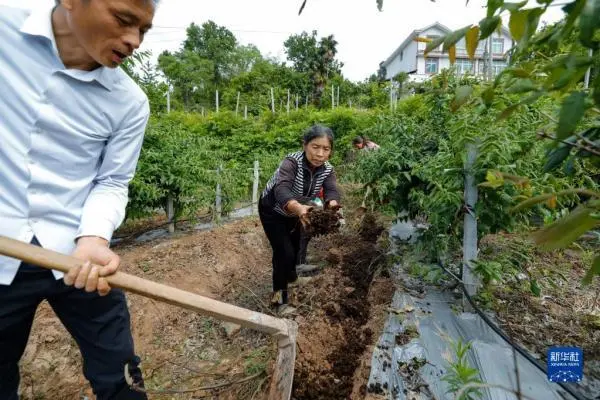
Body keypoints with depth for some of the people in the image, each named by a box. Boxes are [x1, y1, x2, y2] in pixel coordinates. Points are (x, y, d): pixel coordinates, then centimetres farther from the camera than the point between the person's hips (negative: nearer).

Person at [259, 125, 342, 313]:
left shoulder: (327, 169, -19)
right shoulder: (292, 162, -35)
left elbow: (331, 192, -33)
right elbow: (282, 190, -51)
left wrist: (332, 207, -57)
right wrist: (299, 208, -71)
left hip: (293, 212, 6)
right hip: (272, 211, -6)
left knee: (296, 247, 22)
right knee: (284, 252, -12)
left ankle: (290, 275, 53)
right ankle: (279, 297, 9)